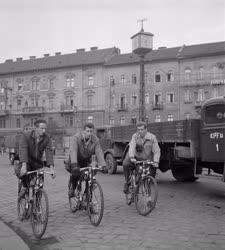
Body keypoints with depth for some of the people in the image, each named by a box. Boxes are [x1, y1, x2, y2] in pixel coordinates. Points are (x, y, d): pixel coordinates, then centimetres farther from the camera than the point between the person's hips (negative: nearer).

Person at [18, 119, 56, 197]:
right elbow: (23, 150, -31)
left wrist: (51, 168, -34)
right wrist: (24, 165, -45)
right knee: (23, 173, -32)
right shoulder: (25, 136, -19)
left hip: (38, 162, 2)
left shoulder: (47, 138, -12)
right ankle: (24, 186, -2)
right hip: (26, 161, -2)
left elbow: (49, 152, -21)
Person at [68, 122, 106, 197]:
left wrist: (103, 165, -39)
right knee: (76, 173, -29)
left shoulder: (95, 140, -15)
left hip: (86, 161, 3)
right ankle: (73, 188, 0)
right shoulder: (77, 137, -24)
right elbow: (73, 150, -36)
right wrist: (74, 165, -51)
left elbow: (99, 152, -24)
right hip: (76, 160, -3)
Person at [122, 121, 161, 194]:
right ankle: (127, 182, -7)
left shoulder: (152, 137, -10)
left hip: (146, 159, 1)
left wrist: (156, 162, -26)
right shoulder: (135, 136, -10)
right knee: (125, 164, -26)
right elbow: (132, 146, -23)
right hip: (135, 157, -1)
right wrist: (131, 157, -40)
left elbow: (156, 151, -13)